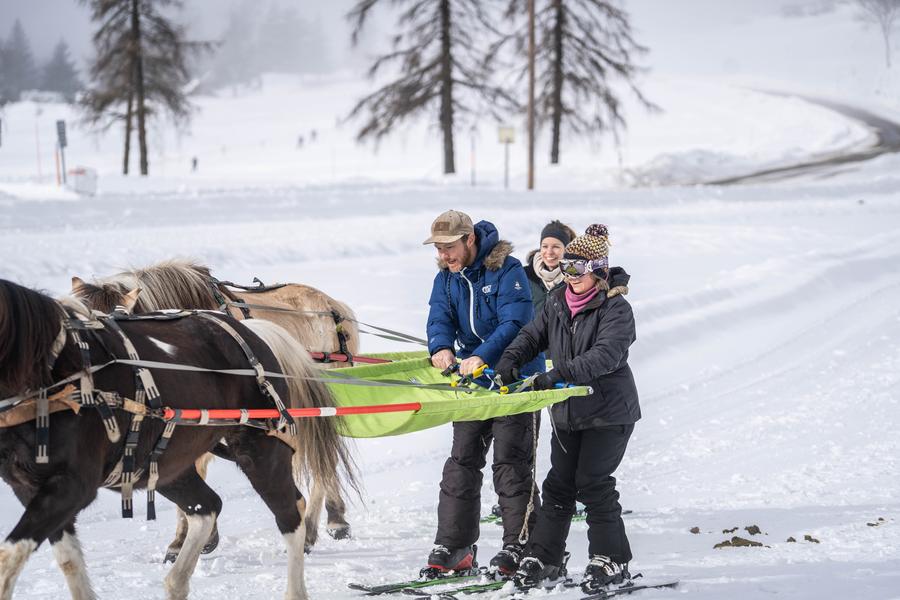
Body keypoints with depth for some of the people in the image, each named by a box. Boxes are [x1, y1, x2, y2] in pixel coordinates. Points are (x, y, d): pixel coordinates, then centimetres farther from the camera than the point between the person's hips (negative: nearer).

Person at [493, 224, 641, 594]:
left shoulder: (616, 309, -13)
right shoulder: (557, 304, 8)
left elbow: (606, 355, -26)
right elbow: (533, 335, 11)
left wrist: (561, 374, -36)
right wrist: (510, 360, -11)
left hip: (609, 411, -6)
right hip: (567, 411, 6)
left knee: (593, 482, -8)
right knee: (559, 484, 7)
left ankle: (612, 561, 3)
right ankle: (543, 559, 13)